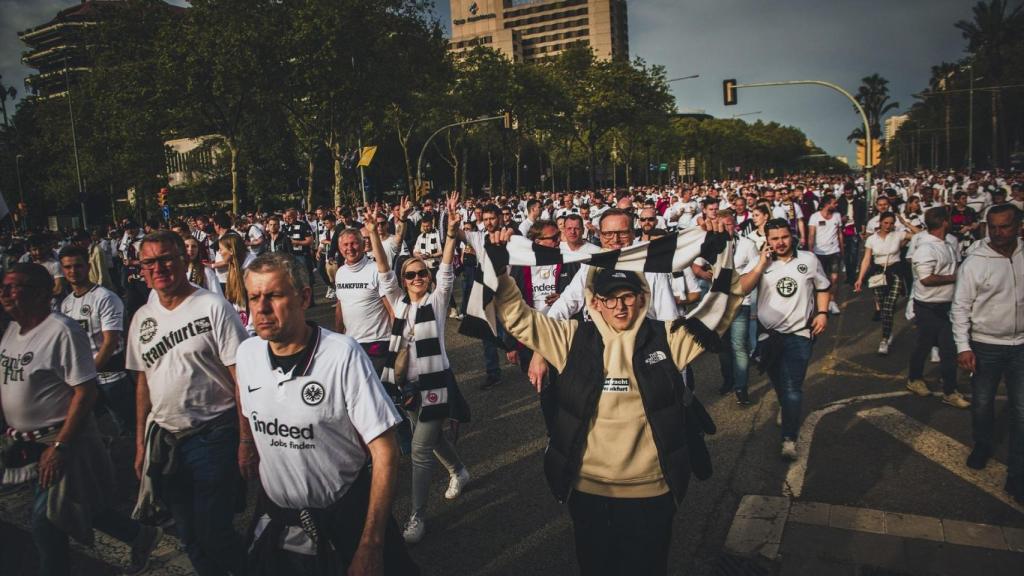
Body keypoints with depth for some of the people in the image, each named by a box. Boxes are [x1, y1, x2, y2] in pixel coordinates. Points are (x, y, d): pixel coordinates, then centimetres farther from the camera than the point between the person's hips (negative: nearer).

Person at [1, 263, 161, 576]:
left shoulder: (62, 331, -19)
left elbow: (85, 392, -21)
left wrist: (59, 447, -22)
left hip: (61, 441, -8)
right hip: (27, 444, 8)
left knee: (45, 524, -1)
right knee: (79, 505, 18)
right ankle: (140, 536, 36)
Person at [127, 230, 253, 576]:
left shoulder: (213, 307, -11)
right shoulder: (142, 319, 7)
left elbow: (242, 377, -13)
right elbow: (143, 382, 15)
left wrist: (246, 441, -17)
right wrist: (140, 444, 14)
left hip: (213, 436, -6)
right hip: (164, 439, 6)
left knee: (213, 533, 0)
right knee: (188, 535, 15)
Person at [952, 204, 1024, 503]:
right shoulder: (975, 263, -10)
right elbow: (960, 307, -8)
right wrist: (963, 347, -13)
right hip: (985, 346, -1)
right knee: (982, 403, 14)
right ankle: (982, 446, 40)